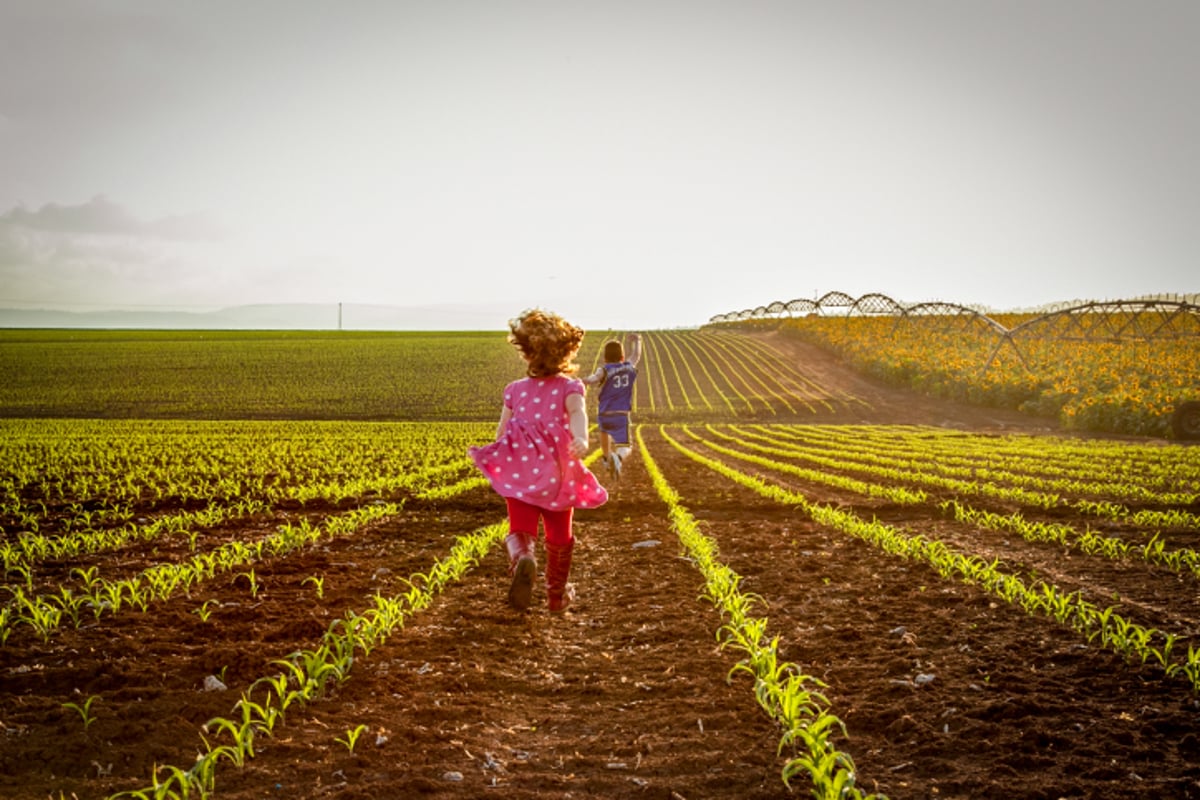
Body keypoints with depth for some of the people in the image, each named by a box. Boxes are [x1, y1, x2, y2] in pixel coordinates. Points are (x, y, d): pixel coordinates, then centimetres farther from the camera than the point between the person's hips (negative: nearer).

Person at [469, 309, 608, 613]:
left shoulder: (515, 389, 10)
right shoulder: (569, 387, 3)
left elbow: (501, 434, 12)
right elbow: (577, 413, -20)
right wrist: (582, 439, -38)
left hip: (519, 472, 0)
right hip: (557, 475, 0)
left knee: (520, 531, -4)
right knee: (559, 536, 18)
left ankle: (522, 560, -39)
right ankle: (557, 594, 32)